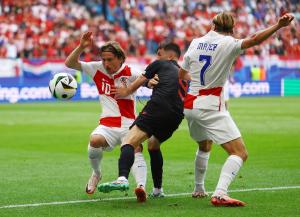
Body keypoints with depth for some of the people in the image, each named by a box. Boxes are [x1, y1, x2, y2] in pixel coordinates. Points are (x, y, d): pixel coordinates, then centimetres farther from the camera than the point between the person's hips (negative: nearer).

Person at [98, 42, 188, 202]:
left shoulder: (160, 64, 18)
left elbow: (138, 83, 22)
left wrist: (126, 92, 40)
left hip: (158, 106, -7)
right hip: (176, 116, 7)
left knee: (129, 142, -17)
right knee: (154, 144, 31)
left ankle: (122, 178, -45)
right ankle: (157, 190, 27)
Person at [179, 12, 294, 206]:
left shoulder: (195, 43, 9)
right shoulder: (227, 44, -9)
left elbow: (181, 76, 20)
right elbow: (254, 40, -27)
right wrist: (279, 25, -33)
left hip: (190, 105, 8)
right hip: (211, 108, -7)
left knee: (204, 147, 33)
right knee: (240, 153, -10)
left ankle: (199, 189, 41)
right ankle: (220, 194, -29)